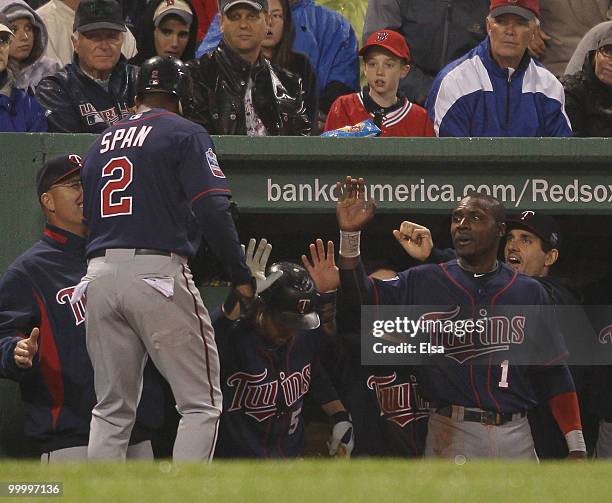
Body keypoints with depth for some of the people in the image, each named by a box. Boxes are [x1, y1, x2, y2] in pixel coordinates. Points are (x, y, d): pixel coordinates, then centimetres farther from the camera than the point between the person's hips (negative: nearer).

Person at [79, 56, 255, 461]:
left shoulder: (102, 142, 21)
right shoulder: (184, 134, 2)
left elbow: (86, 215, 18)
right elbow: (212, 210, -10)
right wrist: (241, 275, -7)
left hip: (100, 274, 6)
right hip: (157, 271, -6)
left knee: (112, 408, 12)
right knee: (201, 403, -2)